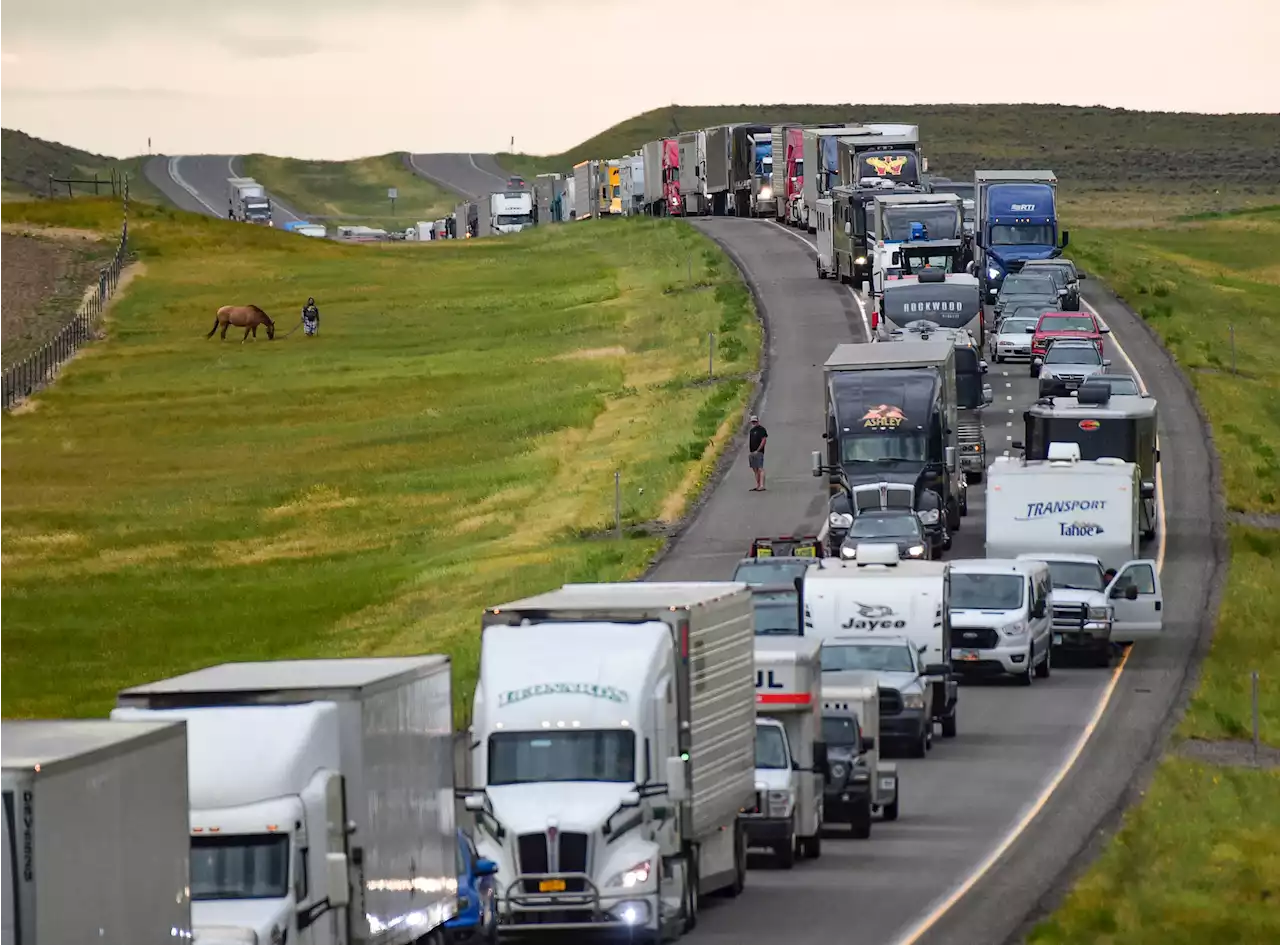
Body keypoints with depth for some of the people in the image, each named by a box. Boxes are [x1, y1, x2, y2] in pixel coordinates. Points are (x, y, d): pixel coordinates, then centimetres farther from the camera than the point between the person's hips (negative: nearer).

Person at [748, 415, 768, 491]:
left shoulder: (761, 429, -5)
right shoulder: (752, 430, 19)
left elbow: (764, 440, -12)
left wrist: (757, 450, -15)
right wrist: (748, 451, 10)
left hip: (758, 453, -8)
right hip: (752, 453, 8)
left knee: (760, 469, -14)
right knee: (755, 470, 8)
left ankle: (762, 486, -20)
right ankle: (757, 486, 11)